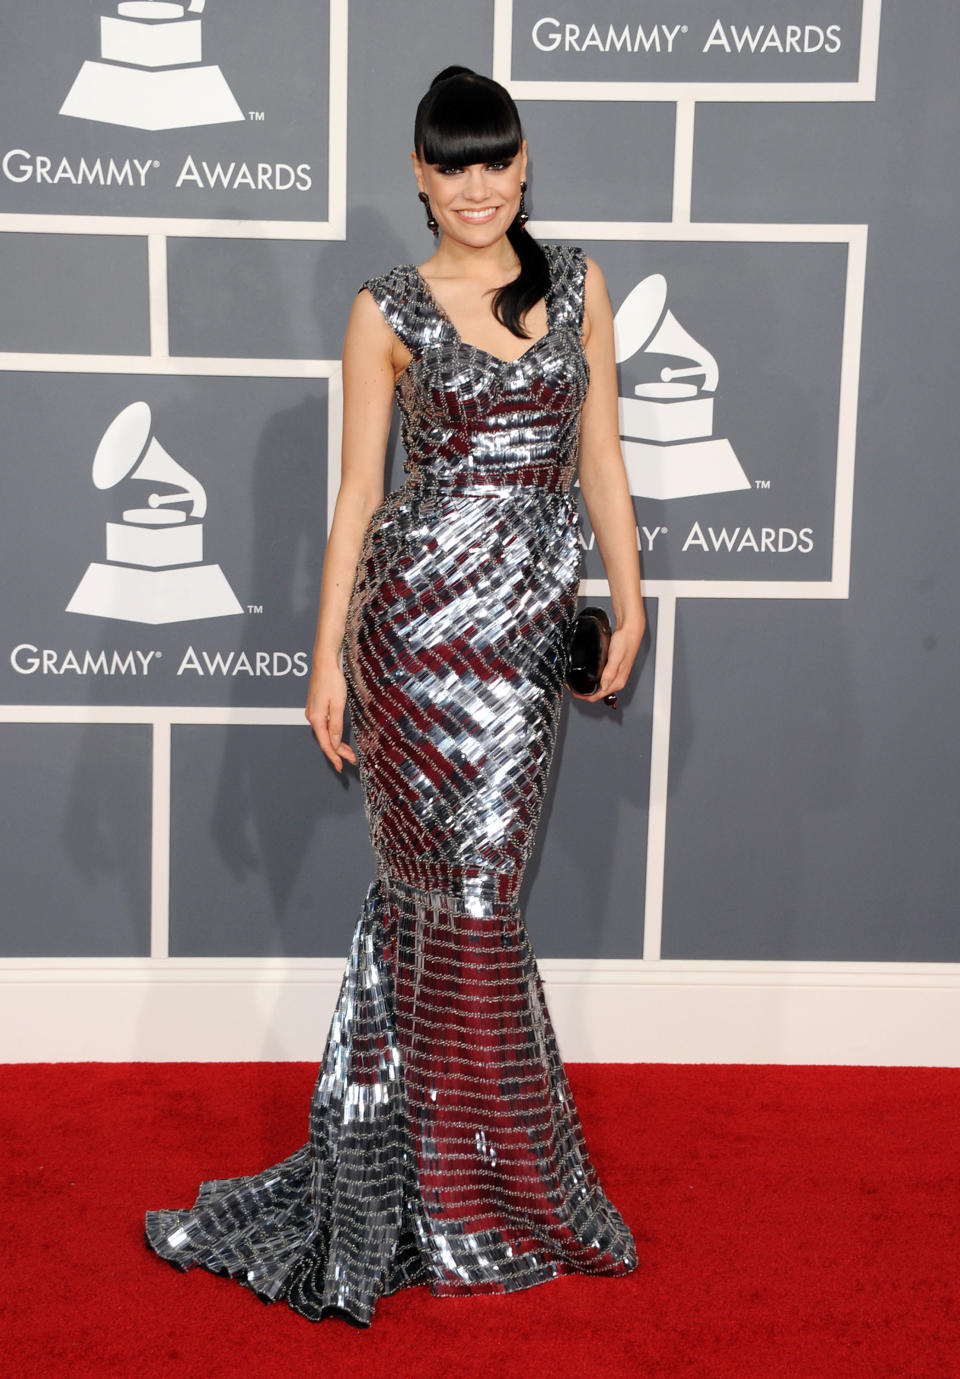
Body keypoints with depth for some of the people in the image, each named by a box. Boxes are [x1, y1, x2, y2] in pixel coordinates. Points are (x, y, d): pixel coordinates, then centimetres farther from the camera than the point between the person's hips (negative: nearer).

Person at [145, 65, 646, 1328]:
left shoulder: (577, 283, 11)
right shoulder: (389, 311, 2)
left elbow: (599, 455, 12)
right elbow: (358, 489, 2)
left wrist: (628, 600, 6)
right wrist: (328, 654, -1)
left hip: (530, 622, 3)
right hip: (421, 611, -3)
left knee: (443, 887, 8)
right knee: (461, 890, 2)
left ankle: (391, 1164, 26)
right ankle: (490, 1190, 20)